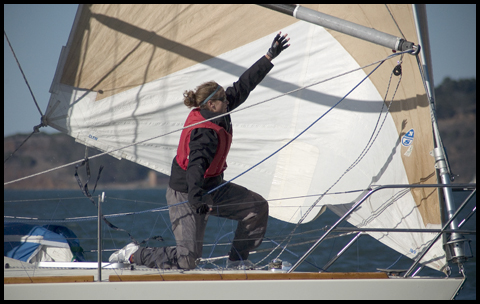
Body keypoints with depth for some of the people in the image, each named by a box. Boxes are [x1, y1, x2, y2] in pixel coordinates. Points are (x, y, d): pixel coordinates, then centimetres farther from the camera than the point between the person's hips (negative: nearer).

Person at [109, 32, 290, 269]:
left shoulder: (215, 114, -2)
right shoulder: (205, 134, -28)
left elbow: (243, 86, 5)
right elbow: (196, 165, -41)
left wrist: (270, 57, 6)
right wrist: (197, 199, -55)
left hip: (212, 188, 10)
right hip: (185, 195, -10)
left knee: (258, 207, 2)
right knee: (187, 259, -11)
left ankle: (236, 260, 12)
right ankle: (134, 254, 8)